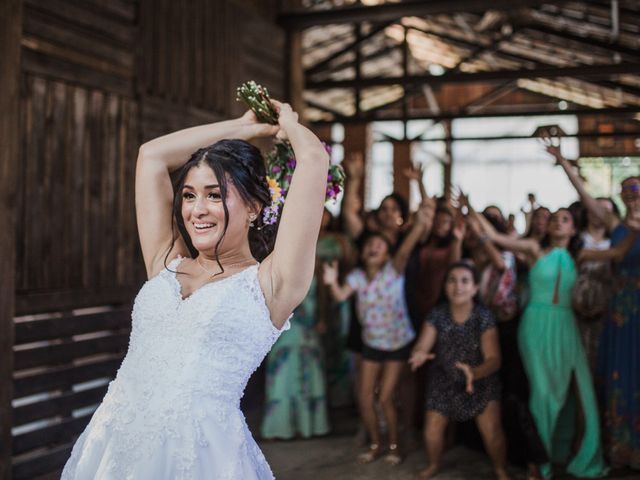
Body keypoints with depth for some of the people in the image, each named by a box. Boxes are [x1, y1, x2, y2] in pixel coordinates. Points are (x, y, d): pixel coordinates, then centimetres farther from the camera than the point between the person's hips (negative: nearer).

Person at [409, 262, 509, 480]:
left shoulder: (484, 317, -22)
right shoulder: (437, 315, -16)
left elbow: (493, 359, -26)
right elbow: (422, 345, -22)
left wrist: (474, 372, -47)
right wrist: (419, 354, -47)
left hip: (481, 380, -2)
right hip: (444, 381, 2)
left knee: (491, 431, -11)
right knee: (432, 430, -2)